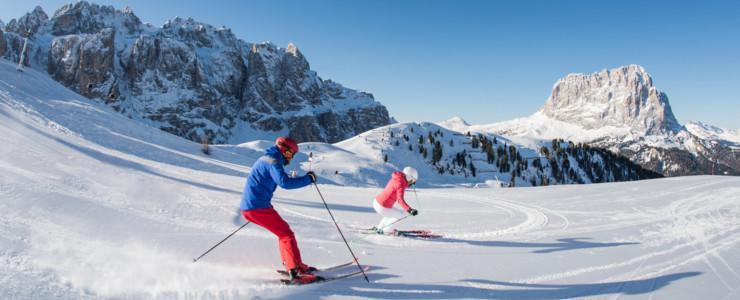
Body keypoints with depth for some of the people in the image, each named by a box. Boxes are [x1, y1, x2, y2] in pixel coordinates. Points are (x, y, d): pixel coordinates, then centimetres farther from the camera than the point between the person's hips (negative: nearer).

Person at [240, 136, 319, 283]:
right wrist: (307, 179, -16)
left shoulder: (265, 158, 20)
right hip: (258, 206, -10)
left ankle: (290, 264, 21)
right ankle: (296, 271, -16)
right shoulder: (273, 161, -12)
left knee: (283, 230, 18)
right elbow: (284, 182, -27)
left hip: (248, 206, 10)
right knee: (286, 234, -8)